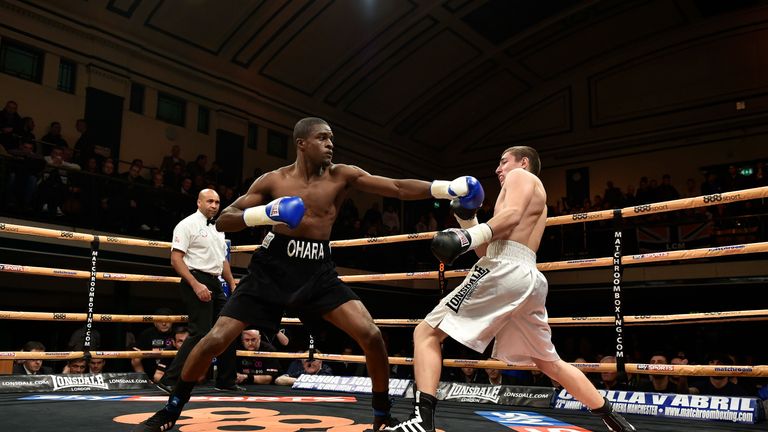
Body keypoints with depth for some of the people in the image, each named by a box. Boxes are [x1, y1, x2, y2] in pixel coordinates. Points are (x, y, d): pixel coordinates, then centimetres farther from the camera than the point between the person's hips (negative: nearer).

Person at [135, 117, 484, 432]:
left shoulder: (342, 176, 0)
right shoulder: (273, 181, -1)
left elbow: (397, 188, -8)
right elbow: (222, 221, 0)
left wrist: (448, 188, -20)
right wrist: (263, 213, -19)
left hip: (318, 271, 1)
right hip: (272, 269, 0)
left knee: (371, 335, -14)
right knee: (216, 339, -5)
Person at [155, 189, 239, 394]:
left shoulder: (218, 229, 18)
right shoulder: (187, 224, -7)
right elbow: (176, 259, -14)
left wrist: (232, 283, 18)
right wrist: (196, 285, -23)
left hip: (215, 283, 9)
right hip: (196, 281, -9)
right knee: (200, 333, -16)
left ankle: (226, 381, 24)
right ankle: (169, 381, -9)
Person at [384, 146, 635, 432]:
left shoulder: (522, 176, 11)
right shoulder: (537, 199, 35)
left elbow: (512, 215, -14)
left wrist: (470, 236, -27)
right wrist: (466, 217, 24)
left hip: (504, 271, -9)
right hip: (529, 279, 9)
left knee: (427, 333, -10)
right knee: (551, 363, 23)